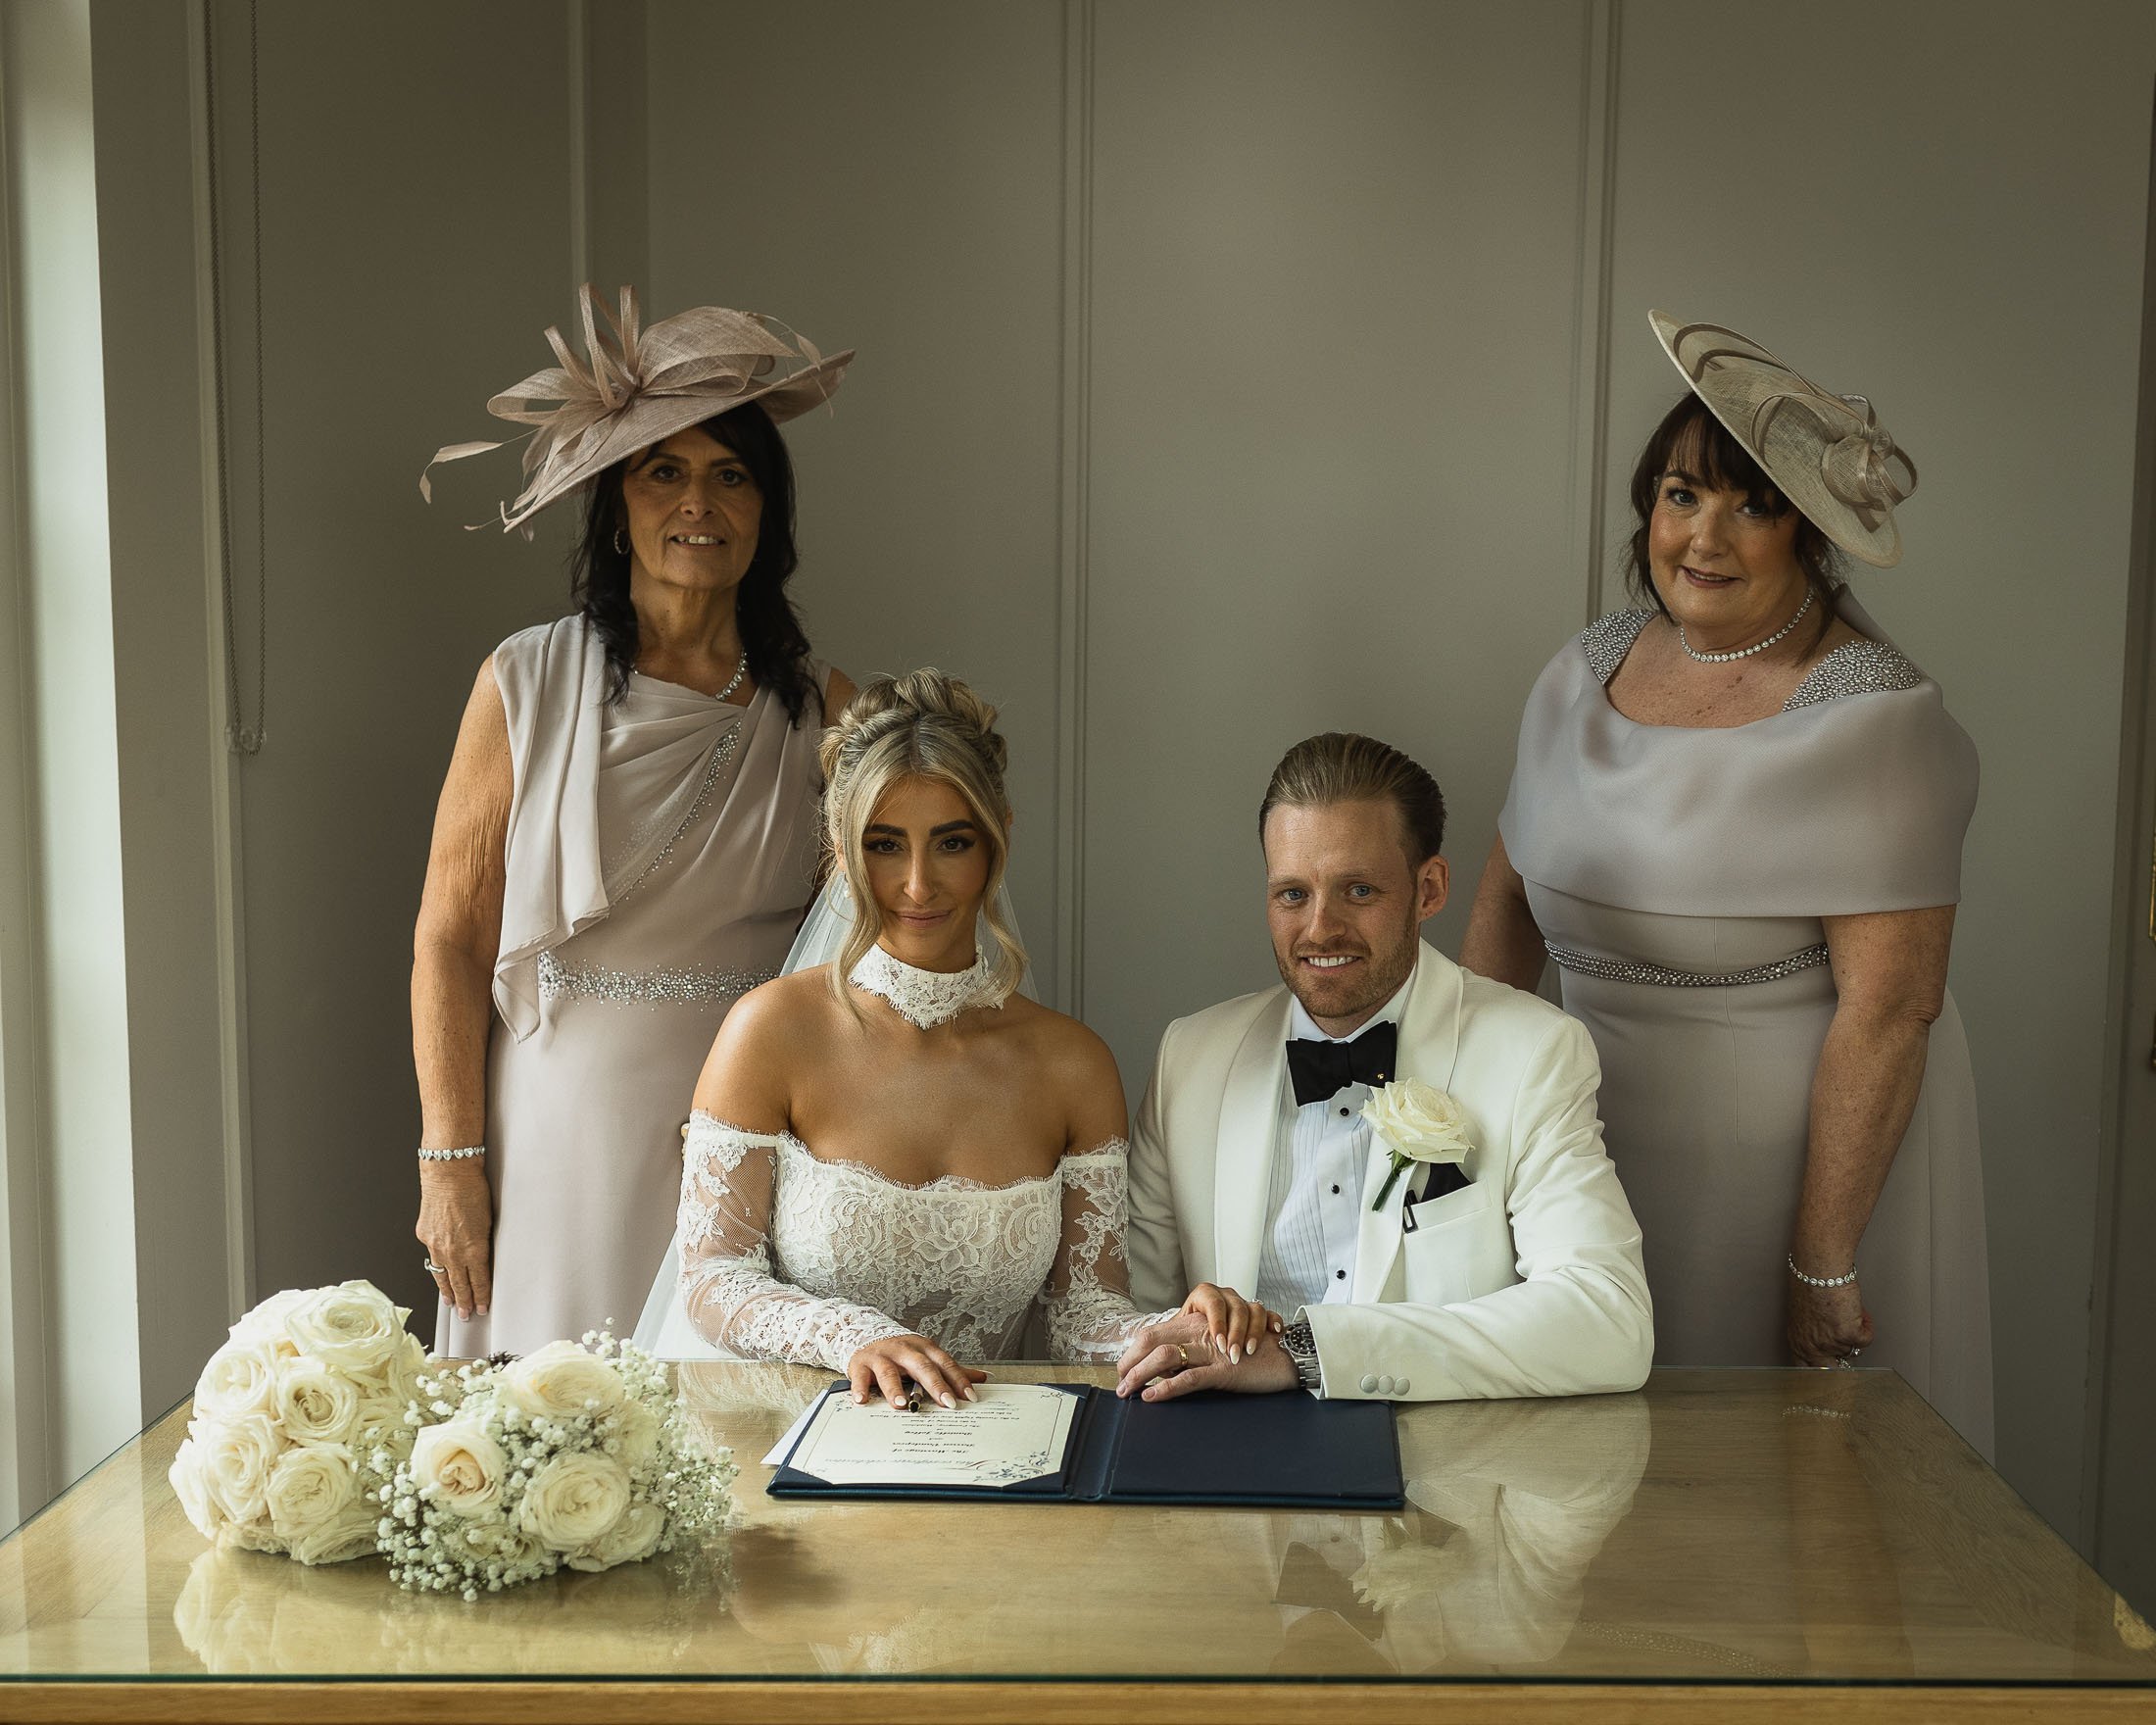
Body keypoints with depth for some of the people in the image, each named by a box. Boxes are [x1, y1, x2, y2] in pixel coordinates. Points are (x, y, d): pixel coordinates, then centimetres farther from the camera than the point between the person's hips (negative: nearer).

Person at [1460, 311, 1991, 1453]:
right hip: (1601, 1144, 6)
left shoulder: (1871, 721, -16)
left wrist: (1821, 1266, -19)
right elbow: (1511, 897, 14)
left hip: (1794, 1156, -5)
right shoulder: (1585, 673, 4)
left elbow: (1888, 1010, -20)